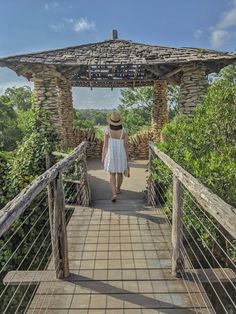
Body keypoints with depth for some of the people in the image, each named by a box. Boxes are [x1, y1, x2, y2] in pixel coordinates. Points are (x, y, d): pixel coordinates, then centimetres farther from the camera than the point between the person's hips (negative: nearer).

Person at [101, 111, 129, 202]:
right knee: (120, 173, 22)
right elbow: (126, 145, -4)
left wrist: (103, 157, 1)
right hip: (121, 154, 2)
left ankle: (114, 194, -6)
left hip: (111, 155, -2)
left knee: (112, 175, 8)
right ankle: (118, 189, 39)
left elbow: (105, 145, -9)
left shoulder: (107, 130, -12)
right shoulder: (123, 130, -8)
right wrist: (127, 156, 8)